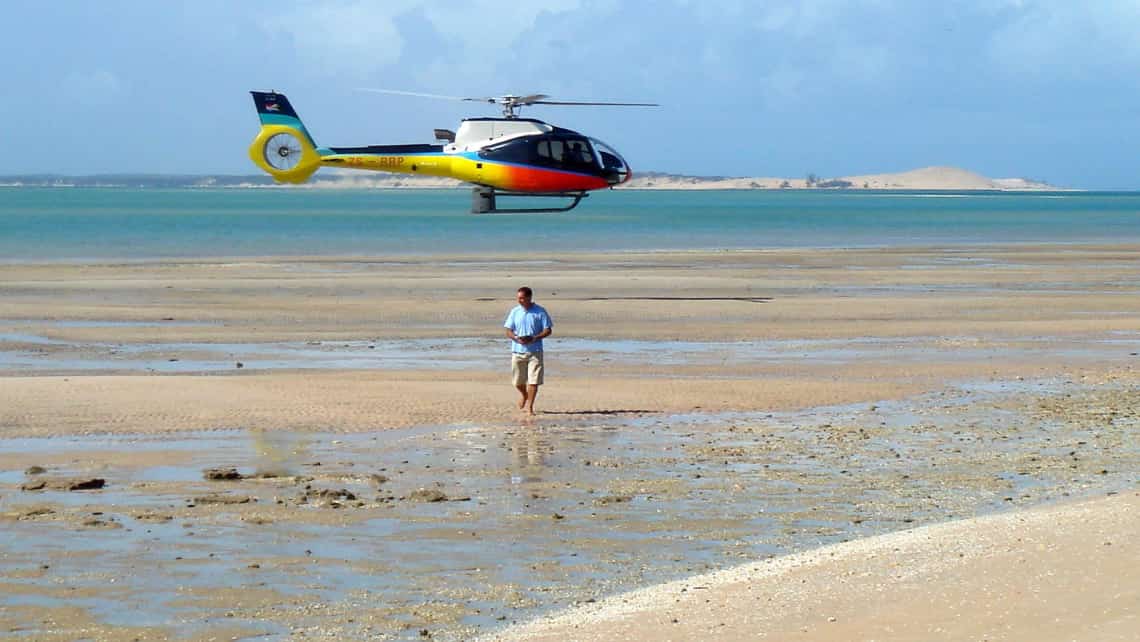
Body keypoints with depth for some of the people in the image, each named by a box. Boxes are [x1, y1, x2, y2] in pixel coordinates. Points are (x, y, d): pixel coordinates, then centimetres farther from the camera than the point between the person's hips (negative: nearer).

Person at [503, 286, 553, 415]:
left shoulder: (540, 311, -2)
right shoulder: (515, 311, 6)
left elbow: (548, 330, -1)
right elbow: (508, 331, 7)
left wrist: (533, 338, -17)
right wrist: (516, 338, -15)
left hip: (534, 351, -3)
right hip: (517, 350, 3)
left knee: (533, 380, -7)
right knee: (518, 381, 9)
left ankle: (530, 406, 1)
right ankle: (523, 395, 40)